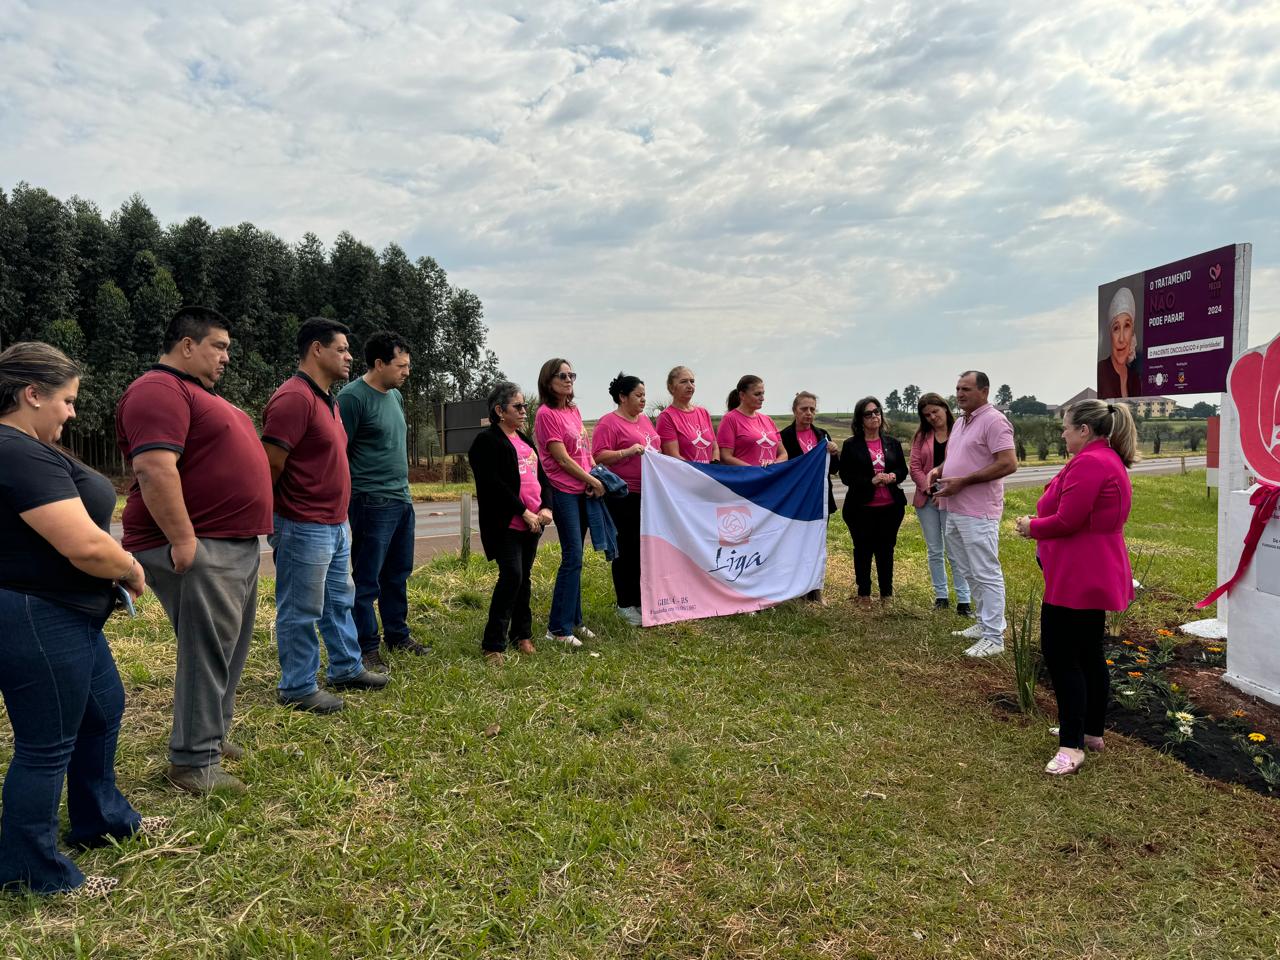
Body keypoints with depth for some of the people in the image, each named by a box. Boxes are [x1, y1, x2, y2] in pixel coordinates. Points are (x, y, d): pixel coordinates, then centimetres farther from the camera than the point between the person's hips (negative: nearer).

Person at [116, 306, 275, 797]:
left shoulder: (198, 392, 20)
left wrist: (249, 535, 24)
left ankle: (212, 733, 30)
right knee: (207, 651, -6)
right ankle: (194, 762, 3)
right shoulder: (159, 391, -13)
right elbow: (154, 468, -24)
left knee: (230, 647, 16)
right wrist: (183, 539, -26)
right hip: (198, 549, -10)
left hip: (238, 545, 10)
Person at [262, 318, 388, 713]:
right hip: (305, 528, -10)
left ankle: (346, 669, 33)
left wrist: (339, 516, 18)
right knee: (301, 611, 3)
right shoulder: (293, 398, -19)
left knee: (340, 601, 20)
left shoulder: (327, 400, 14)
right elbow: (270, 465, -21)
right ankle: (297, 688, 15)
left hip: (335, 524, 10)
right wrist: (273, 523, -13)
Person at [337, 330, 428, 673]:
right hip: (373, 502, -8)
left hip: (402, 499, 8)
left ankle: (397, 635, 30)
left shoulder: (396, 395, 14)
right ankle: (367, 648, 10)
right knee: (368, 580, 1)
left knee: (398, 574, 17)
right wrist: (350, 497, -14)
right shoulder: (353, 397, -13)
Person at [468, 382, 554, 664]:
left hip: (532, 523, 7)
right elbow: (495, 484, -16)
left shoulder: (525, 440, 18)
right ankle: (494, 644, -7)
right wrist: (525, 512, -16)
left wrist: (546, 508, -2)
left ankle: (521, 634, 23)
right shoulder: (487, 442, -7)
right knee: (511, 576, -14)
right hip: (506, 524, -7)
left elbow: (542, 477, 15)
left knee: (524, 578, 12)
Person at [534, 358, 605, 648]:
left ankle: (574, 621, 21)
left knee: (575, 558, 12)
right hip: (563, 491, -7)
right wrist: (593, 481, -7)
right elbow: (563, 459, -13)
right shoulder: (546, 413, -11)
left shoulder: (574, 410, 13)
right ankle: (558, 628, -1)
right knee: (572, 558, -9)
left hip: (582, 490, 8)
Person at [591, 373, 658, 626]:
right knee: (626, 550, 0)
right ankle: (625, 605, 10)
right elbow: (599, 456, -15)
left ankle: (642, 600, 23)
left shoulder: (644, 419, 16)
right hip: (623, 496, -7)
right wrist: (628, 451, -23)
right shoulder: (609, 423, -8)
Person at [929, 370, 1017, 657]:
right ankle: (985, 622, 31)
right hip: (955, 510, 10)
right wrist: (939, 470, 8)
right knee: (970, 572, 18)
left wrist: (962, 481, -21)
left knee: (986, 574, -3)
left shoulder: (993, 421, -13)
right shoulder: (961, 422, 16)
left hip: (978, 513, -10)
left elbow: (1008, 464, -21)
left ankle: (994, 637, 4)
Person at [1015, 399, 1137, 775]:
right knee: (1089, 653, 18)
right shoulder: (1111, 461, 15)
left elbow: (1066, 521, -23)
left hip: (1078, 578, -11)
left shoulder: (1089, 463, -20)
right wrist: (1041, 523, 7)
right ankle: (1092, 730, 30)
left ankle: (1072, 745, -1)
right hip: (1098, 575, 11)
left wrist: (1033, 527, -5)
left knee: (1059, 653, -5)